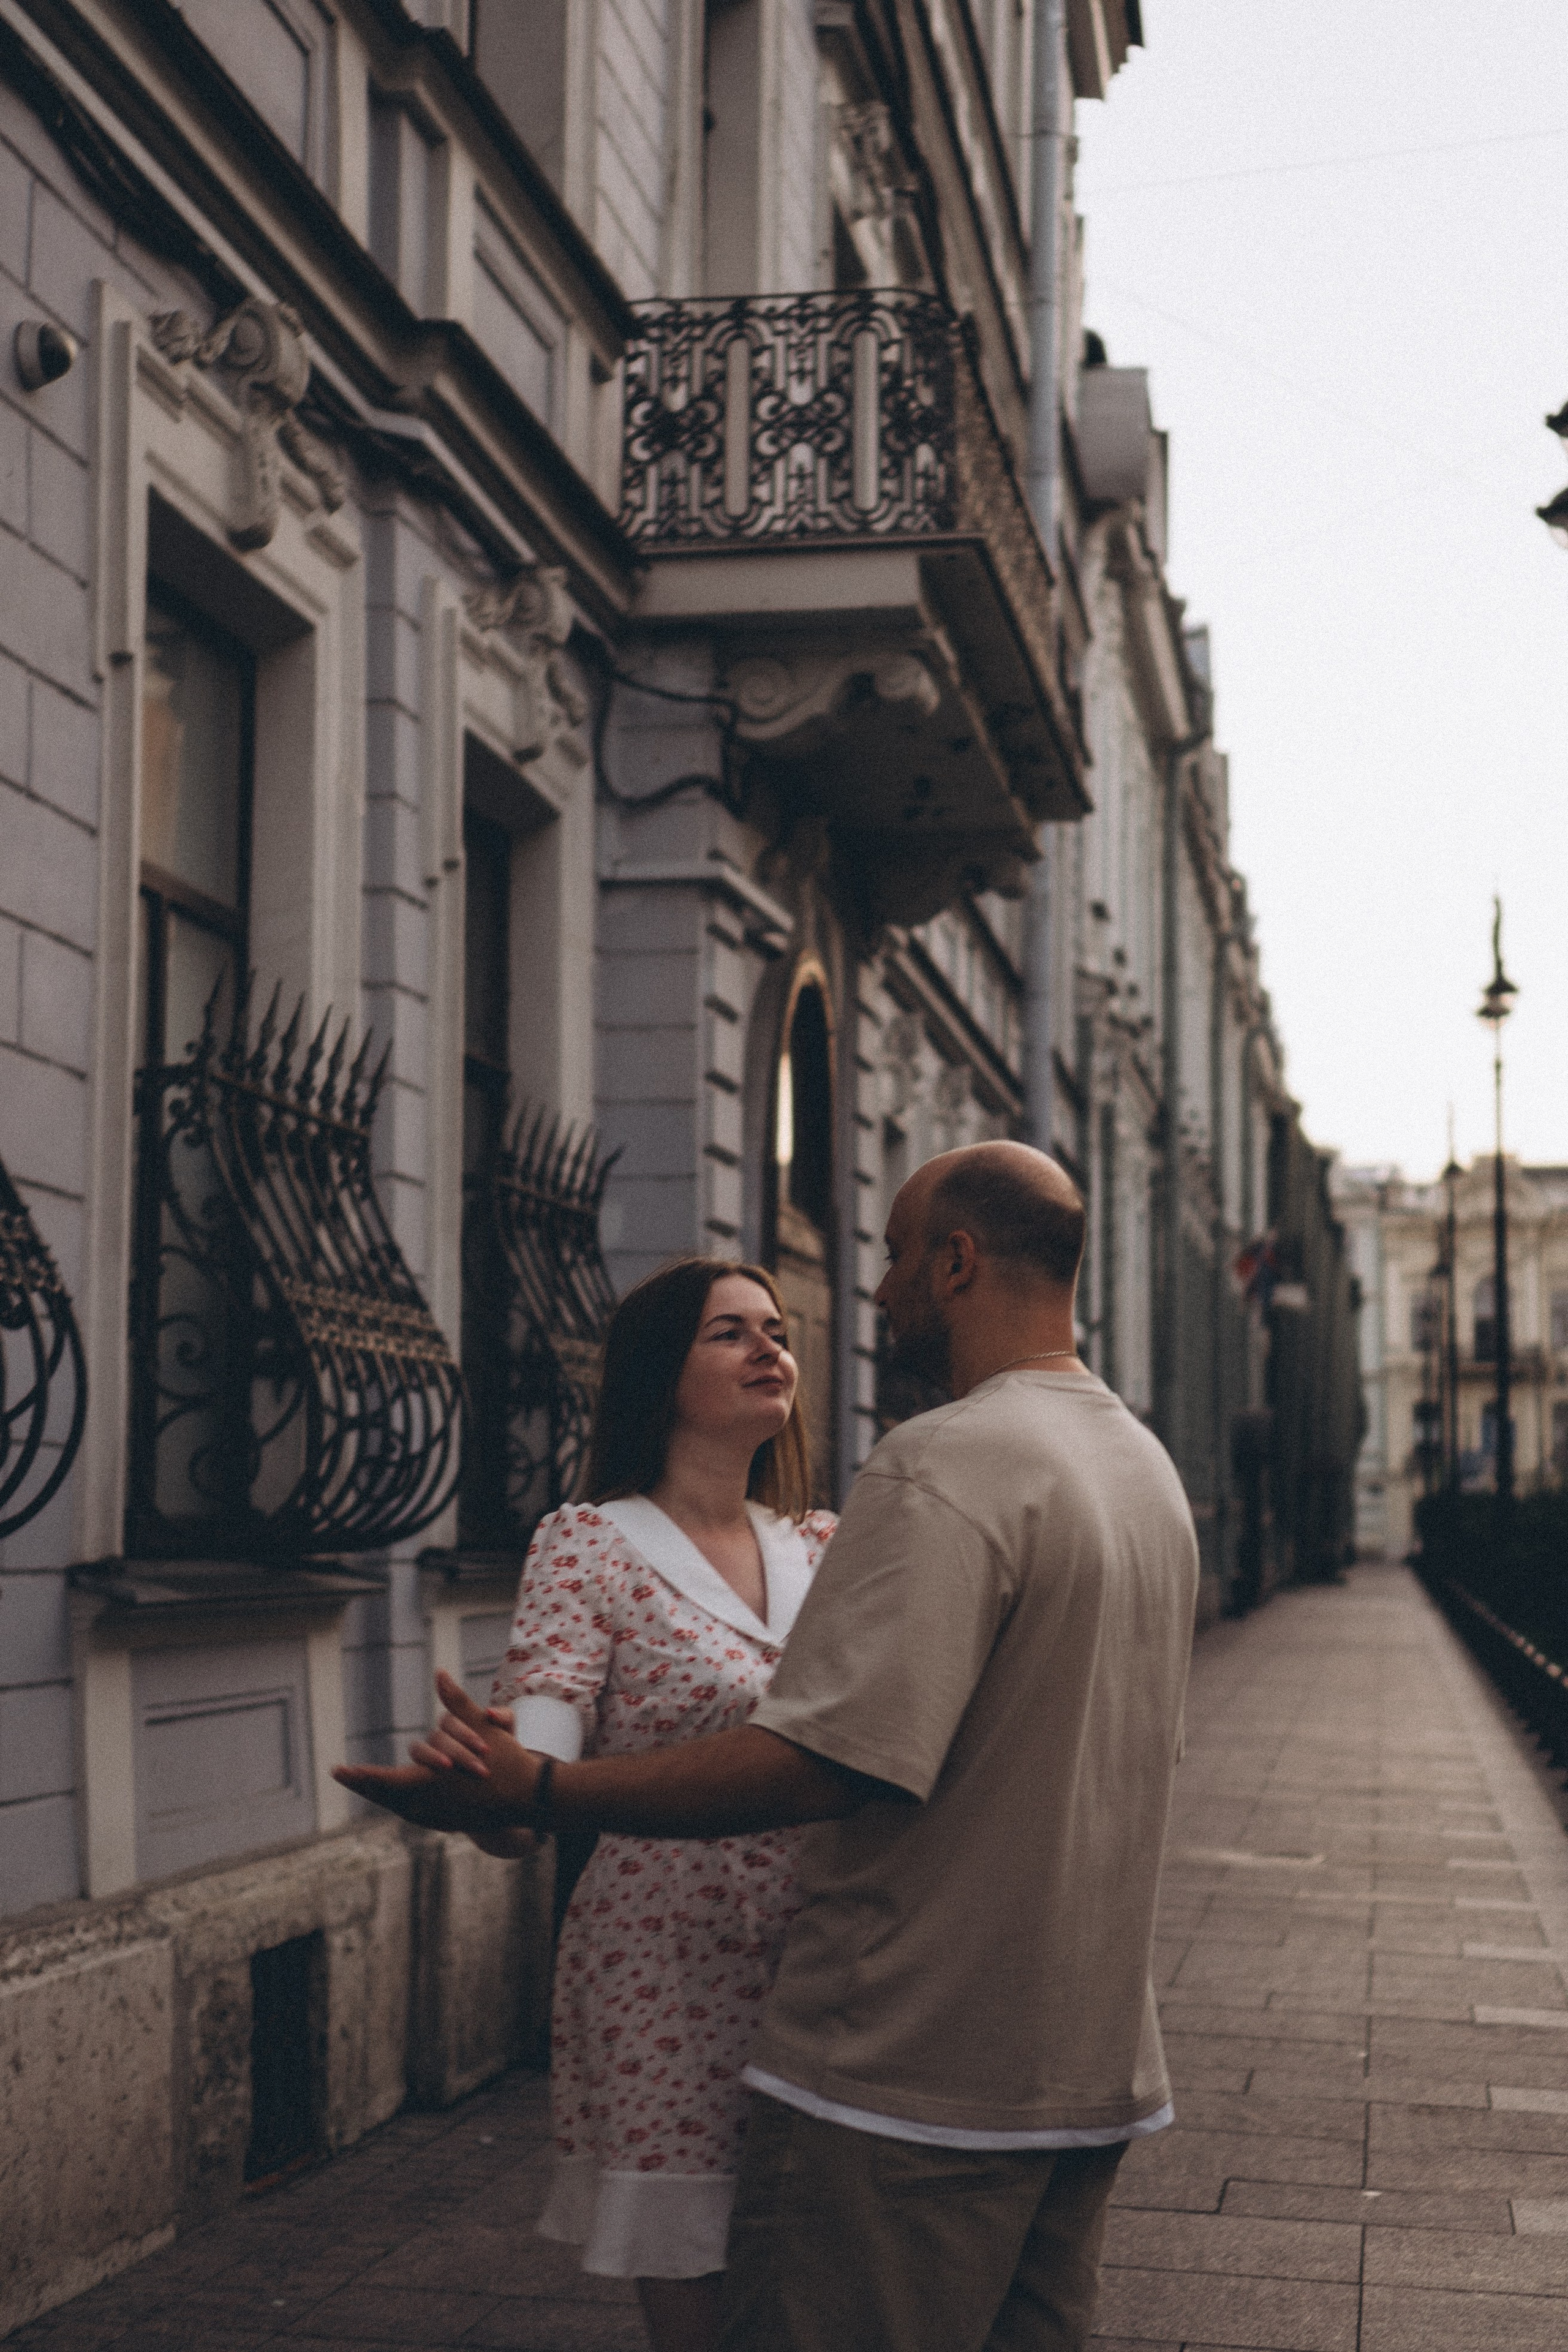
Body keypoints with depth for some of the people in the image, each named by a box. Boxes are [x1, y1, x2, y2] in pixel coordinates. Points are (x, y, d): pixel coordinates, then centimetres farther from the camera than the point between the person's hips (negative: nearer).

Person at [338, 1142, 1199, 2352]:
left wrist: (536, 1789, -22)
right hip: (1093, 2065, 9)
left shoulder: (944, 1465, -18)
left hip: (913, 2077, -9)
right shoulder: (1149, 1467, 13)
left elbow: (824, 1759, -26)